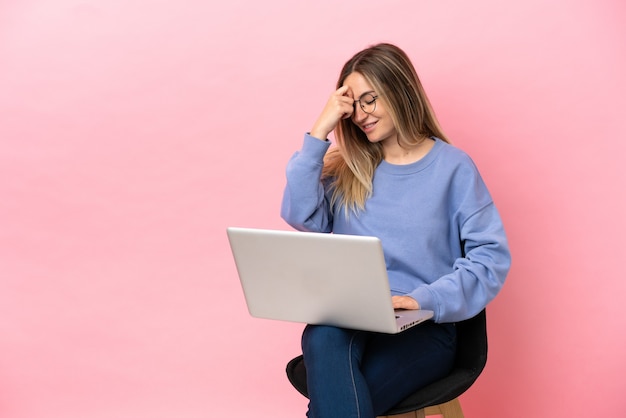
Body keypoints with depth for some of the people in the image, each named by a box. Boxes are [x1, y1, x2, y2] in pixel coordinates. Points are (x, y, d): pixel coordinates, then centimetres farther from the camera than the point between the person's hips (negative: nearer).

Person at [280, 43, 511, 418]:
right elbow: (301, 217, -3)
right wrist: (320, 131, -2)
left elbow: (492, 257, -4)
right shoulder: (347, 166, 15)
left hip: (422, 328, -3)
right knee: (323, 338, -35)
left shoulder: (452, 166, 3)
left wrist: (424, 299, -17)